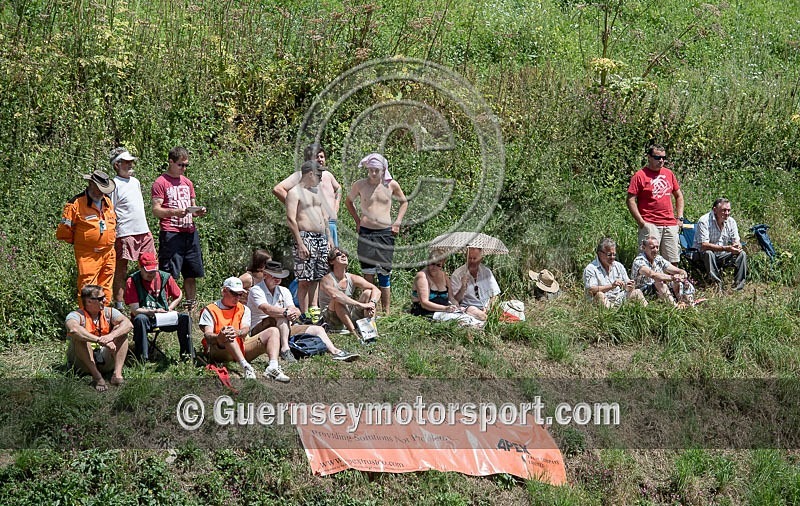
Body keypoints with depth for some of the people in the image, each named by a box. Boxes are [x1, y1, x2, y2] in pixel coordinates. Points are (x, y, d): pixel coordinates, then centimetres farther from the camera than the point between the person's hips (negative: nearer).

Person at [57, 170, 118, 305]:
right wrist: (78, 242, 3)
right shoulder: (76, 204, -11)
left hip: (108, 253, 7)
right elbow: (64, 231, -8)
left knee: (106, 289, 12)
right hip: (87, 255, -7)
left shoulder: (108, 202, 12)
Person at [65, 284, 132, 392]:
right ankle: (97, 376, -35)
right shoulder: (76, 316, -10)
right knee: (79, 337, -27)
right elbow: (73, 329, -35)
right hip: (82, 362, -3)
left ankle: (117, 373, -26)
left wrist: (111, 336, -34)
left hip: (105, 361, 3)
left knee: (120, 330, -11)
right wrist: (99, 340, -46)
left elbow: (128, 324, -14)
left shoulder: (109, 313, 3)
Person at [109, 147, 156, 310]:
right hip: (125, 234, -8)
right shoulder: (115, 184, -8)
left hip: (143, 231, 8)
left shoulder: (135, 181, 17)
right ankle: (119, 304, 1)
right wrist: (112, 234, -15)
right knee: (121, 269, -2)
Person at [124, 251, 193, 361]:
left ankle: (187, 354, -13)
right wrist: (153, 312, -28)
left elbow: (178, 296, 16)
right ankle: (142, 357, -35)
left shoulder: (165, 277, 0)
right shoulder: (132, 281, -9)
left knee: (184, 318, -21)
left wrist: (168, 310, -1)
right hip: (146, 318, -3)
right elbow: (135, 310, -13)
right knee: (140, 319, -37)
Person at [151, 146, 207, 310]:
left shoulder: (187, 182, 20)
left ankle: (192, 307, 15)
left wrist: (198, 211, 4)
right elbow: (156, 210, -8)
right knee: (169, 275, -10)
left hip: (190, 232, 7)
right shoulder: (161, 182, -1)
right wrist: (175, 212, -24)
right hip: (171, 233, -7)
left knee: (192, 273, 8)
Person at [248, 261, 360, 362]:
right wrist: (286, 312, -39)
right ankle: (285, 349, -46)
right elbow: (266, 309, -26)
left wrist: (295, 313, -27)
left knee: (317, 329, -5)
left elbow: (292, 309, -1)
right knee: (282, 315, -35)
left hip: (284, 329, 7)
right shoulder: (256, 290, -6)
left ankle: (336, 352, -21)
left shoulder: (284, 291, 15)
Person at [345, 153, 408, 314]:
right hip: (366, 232, 0)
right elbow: (349, 201, 21)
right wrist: (357, 220, 12)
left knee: (384, 273, 1)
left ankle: (386, 311, 6)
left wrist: (398, 222, 9)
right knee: (368, 273, -2)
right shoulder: (360, 185, 2)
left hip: (385, 233, 0)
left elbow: (404, 202, 20)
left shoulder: (391, 185, 3)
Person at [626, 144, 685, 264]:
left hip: (670, 225, 5)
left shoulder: (669, 173, 14)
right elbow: (630, 200, -7)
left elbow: (679, 196, 24)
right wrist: (641, 222, -13)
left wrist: (680, 217, 12)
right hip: (650, 225, -5)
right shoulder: (640, 175, -3)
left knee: (673, 261, 7)